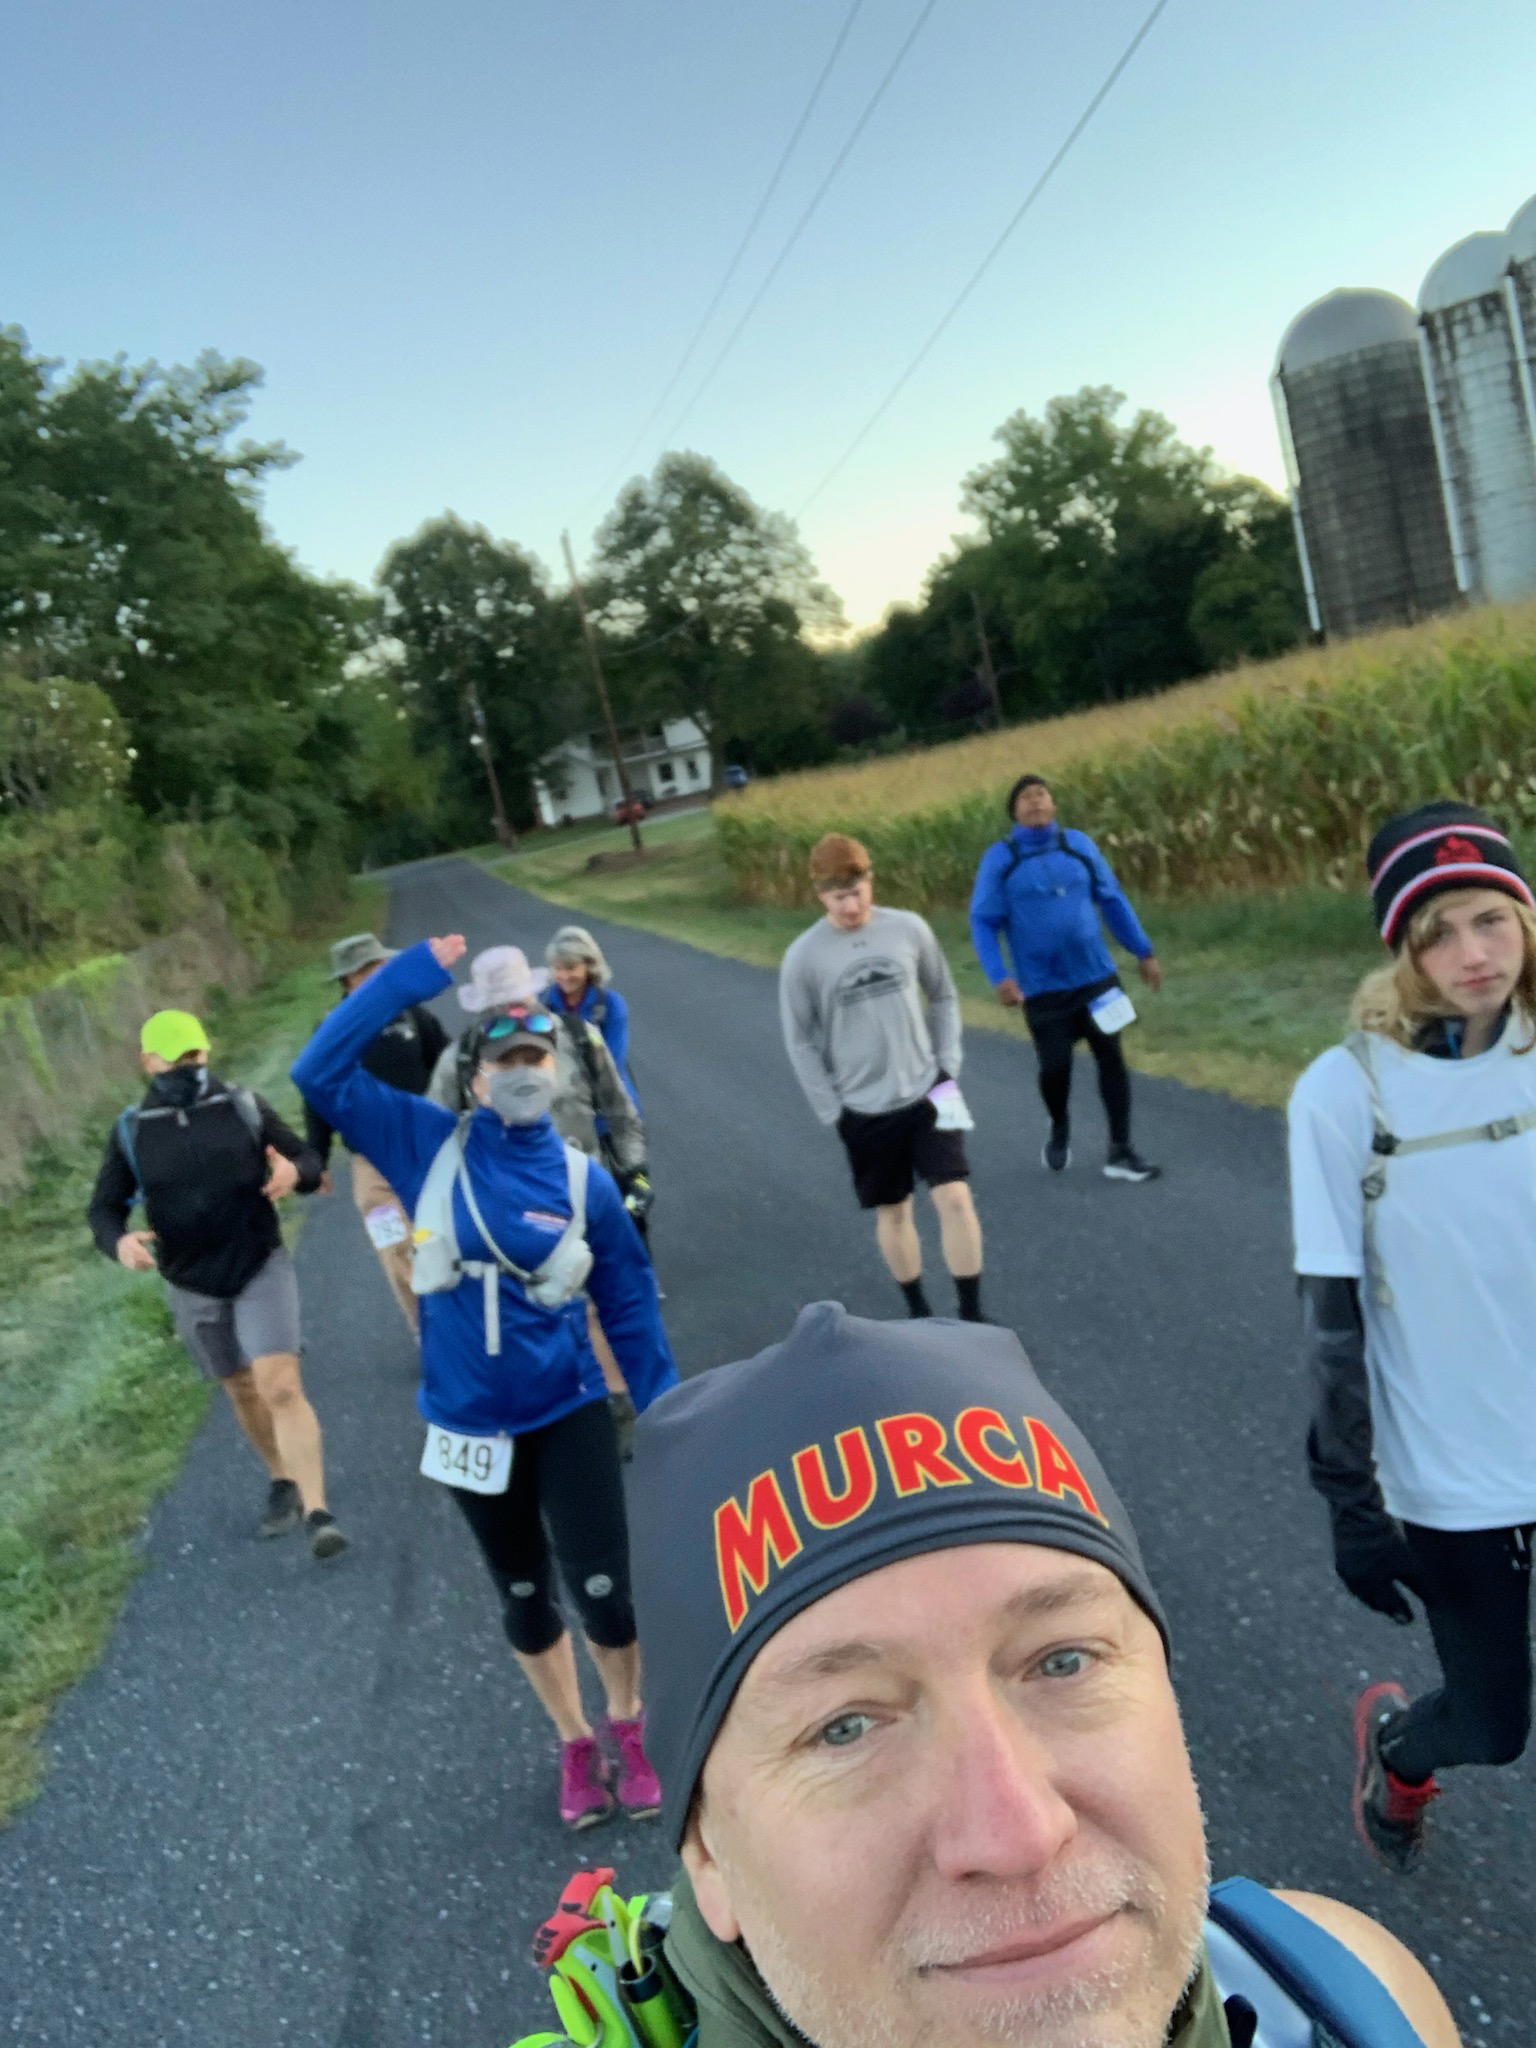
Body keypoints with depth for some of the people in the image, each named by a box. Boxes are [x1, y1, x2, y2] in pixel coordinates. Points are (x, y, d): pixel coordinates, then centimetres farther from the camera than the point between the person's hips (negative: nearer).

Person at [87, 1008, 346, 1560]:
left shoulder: (244, 1107, -6)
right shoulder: (130, 1132, -3)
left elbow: (308, 1158, -1)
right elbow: (104, 1208, 1)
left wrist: (295, 1172, -26)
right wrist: (119, 1241, -23)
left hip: (262, 1269, -2)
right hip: (192, 1287, 3)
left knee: (281, 1388, -15)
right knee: (243, 1390, 17)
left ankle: (318, 1513, -14)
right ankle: (282, 1482, 39)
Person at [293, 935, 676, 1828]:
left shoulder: (585, 1180, -9)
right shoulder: (431, 1145, -7)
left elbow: (630, 1305, -3)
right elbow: (323, 1073, -12)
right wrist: (412, 976, -18)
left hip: (570, 1411, -1)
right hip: (471, 1421, 2)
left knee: (603, 1588, -4)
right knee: (523, 1594, 16)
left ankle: (631, 1725, 28)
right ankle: (577, 1744, 40)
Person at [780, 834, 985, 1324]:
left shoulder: (910, 928, -4)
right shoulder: (803, 957, -10)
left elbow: (943, 997, 8)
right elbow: (800, 1042, -3)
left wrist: (948, 1066, 1)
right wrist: (833, 1111, -4)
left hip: (926, 1093, 1)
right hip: (864, 1109, -1)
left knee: (955, 1197, -7)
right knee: (893, 1210, 11)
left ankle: (972, 1315, 6)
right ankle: (918, 1310, 30)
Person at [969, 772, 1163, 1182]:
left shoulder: (1079, 845, 1)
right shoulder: (999, 860, -6)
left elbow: (1113, 900, 9)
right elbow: (983, 922, -7)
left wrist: (1144, 952, 10)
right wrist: (1000, 977, -20)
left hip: (1096, 978, 2)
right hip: (1042, 988, -2)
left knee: (1111, 1058, 4)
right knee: (1055, 1067, 2)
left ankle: (1120, 1152, 15)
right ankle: (1060, 1132, 34)